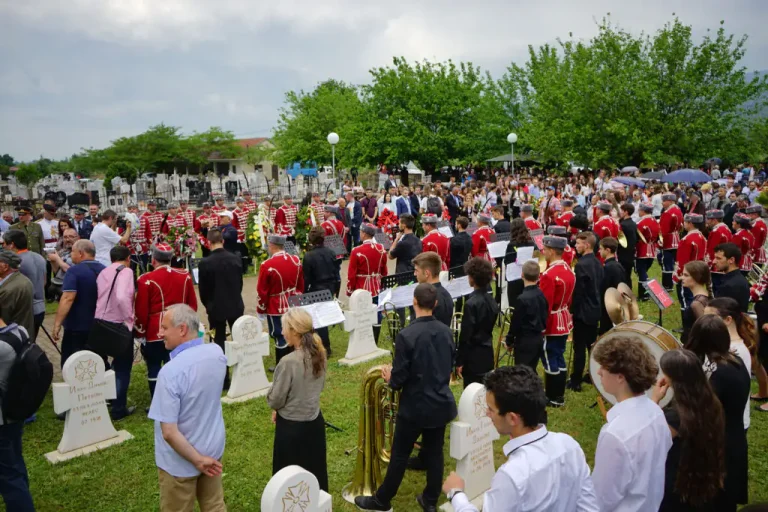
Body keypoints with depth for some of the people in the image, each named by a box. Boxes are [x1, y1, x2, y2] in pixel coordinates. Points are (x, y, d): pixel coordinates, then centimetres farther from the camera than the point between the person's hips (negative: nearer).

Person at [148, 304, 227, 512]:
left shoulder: (170, 371, -30)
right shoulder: (217, 352, -11)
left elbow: (169, 432, -27)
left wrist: (197, 460, -18)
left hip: (181, 461, -5)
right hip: (213, 448, 6)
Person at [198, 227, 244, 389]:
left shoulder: (204, 263, -15)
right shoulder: (236, 259, -4)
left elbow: (202, 290, -6)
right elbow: (240, 283, 5)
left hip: (216, 308, -3)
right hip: (236, 306, 3)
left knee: (220, 343, 6)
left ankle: (224, 380, 10)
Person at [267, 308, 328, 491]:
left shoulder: (288, 362, -27)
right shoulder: (319, 354, -5)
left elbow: (275, 399, -17)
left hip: (292, 426, -7)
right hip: (315, 421, 7)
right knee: (315, 470, 22)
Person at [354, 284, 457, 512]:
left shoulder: (406, 335, -22)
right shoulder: (447, 332, -3)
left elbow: (399, 379, -18)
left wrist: (389, 378, 3)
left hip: (415, 407, -5)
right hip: (442, 404, 5)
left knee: (399, 455, 10)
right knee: (435, 452, 17)